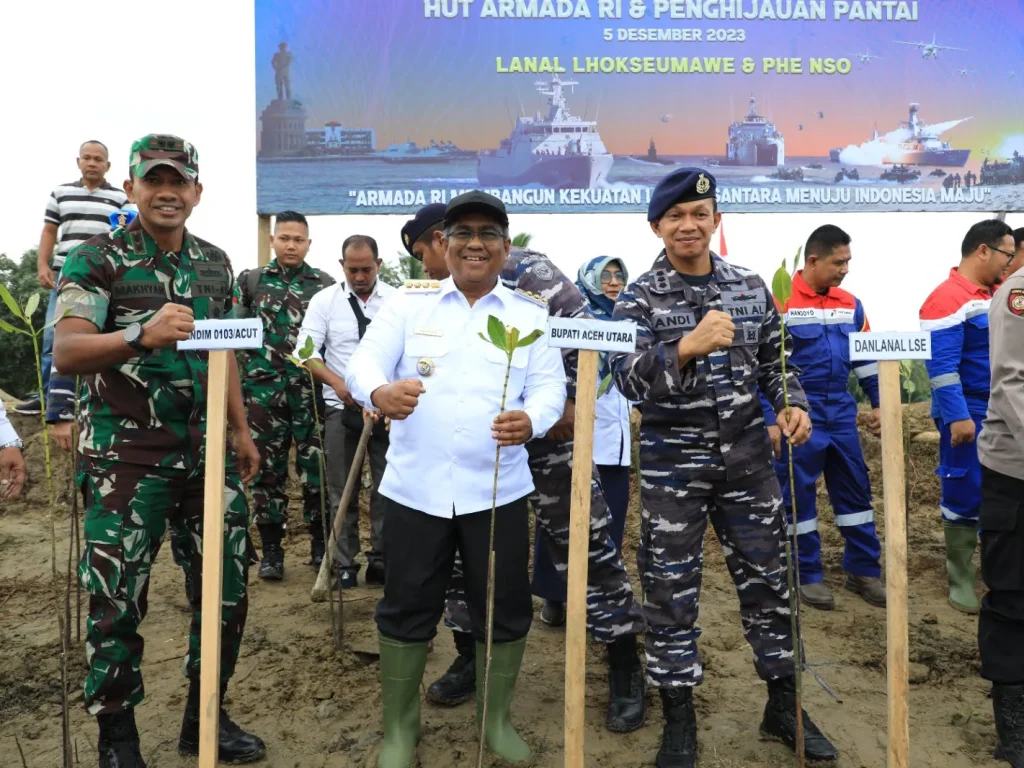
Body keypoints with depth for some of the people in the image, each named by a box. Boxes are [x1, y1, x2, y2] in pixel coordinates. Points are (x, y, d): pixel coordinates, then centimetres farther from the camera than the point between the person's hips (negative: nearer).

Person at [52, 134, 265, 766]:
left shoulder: (216, 262, 9)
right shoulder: (97, 259, -6)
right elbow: (66, 352, -19)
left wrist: (242, 431, 16)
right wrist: (142, 337, -38)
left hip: (207, 452, 5)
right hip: (126, 457, -4)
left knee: (227, 589, 9)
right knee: (117, 602, 3)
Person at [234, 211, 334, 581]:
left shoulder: (325, 284, 7)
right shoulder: (250, 281, 9)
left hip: (312, 389, -1)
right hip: (263, 389, 1)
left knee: (316, 468, 2)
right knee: (268, 469, 6)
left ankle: (321, 544, 18)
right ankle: (271, 549, 17)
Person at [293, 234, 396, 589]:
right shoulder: (324, 300, 0)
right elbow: (306, 350, -4)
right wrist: (335, 381, -19)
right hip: (341, 408, 0)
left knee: (387, 487, 5)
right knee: (342, 490, 7)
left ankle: (381, 560, 19)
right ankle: (345, 564, 18)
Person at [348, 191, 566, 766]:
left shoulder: (531, 314, 7)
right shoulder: (409, 303, 5)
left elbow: (551, 384, -2)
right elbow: (365, 361, -6)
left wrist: (531, 420, -26)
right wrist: (379, 391, -31)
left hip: (497, 490, 1)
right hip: (415, 487, 0)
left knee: (505, 608, 10)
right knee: (408, 607, 10)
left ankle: (498, 721, 34)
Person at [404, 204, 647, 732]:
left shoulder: (523, 269, -10)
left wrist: (569, 402, -17)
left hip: (547, 432, -7)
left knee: (583, 544, -1)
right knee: (459, 544, 9)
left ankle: (625, 667, 16)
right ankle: (471, 656, 29)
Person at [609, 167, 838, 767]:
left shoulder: (751, 288, 6)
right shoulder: (639, 299, -6)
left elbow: (775, 361, 13)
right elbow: (626, 378, -19)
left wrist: (794, 404, -5)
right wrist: (688, 347, -33)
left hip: (748, 458, 4)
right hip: (673, 466, -3)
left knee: (768, 581, 13)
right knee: (672, 592, 6)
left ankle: (785, 707, 34)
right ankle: (679, 719, 25)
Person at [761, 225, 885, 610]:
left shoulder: (851, 304, 8)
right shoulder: (780, 303, -11)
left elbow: (867, 358, 18)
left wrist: (879, 403, 13)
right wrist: (770, 420, -14)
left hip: (841, 414, 6)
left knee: (855, 489, 11)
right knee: (799, 496, 4)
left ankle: (864, 571, 25)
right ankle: (808, 576, 18)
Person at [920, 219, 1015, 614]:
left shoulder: (993, 295, 12)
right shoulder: (948, 299, -15)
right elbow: (941, 365, -20)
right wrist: (957, 416, -24)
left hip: (1001, 414, 8)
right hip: (969, 416, -8)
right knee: (965, 497, 2)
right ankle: (960, 580, 15)